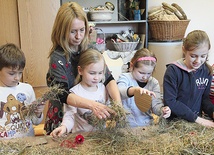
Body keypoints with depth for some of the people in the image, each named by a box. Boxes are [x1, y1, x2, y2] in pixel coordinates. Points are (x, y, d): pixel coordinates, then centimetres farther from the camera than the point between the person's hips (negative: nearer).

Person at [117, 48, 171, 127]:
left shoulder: (153, 82, 10)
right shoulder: (125, 78, -2)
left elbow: (156, 103, 3)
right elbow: (119, 92, -24)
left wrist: (162, 110, -22)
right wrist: (135, 89, -45)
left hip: (147, 124, 4)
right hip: (127, 125, -4)